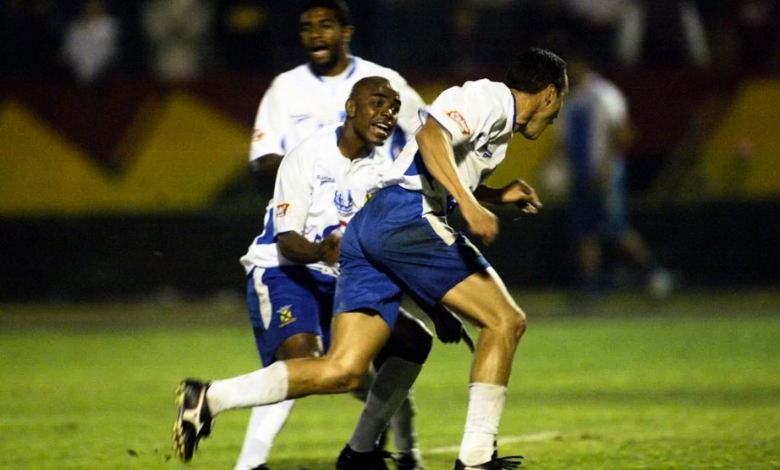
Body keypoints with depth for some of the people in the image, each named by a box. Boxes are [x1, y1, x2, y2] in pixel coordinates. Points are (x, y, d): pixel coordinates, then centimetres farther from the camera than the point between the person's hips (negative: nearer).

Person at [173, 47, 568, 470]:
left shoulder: (496, 117, 28)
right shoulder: (492, 98, -1)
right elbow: (431, 135, -19)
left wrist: (497, 195, 37)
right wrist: (469, 204, -26)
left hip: (368, 229, 9)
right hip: (405, 217, -9)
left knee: (341, 371, -2)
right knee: (504, 322, -4)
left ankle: (208, 399, -8)